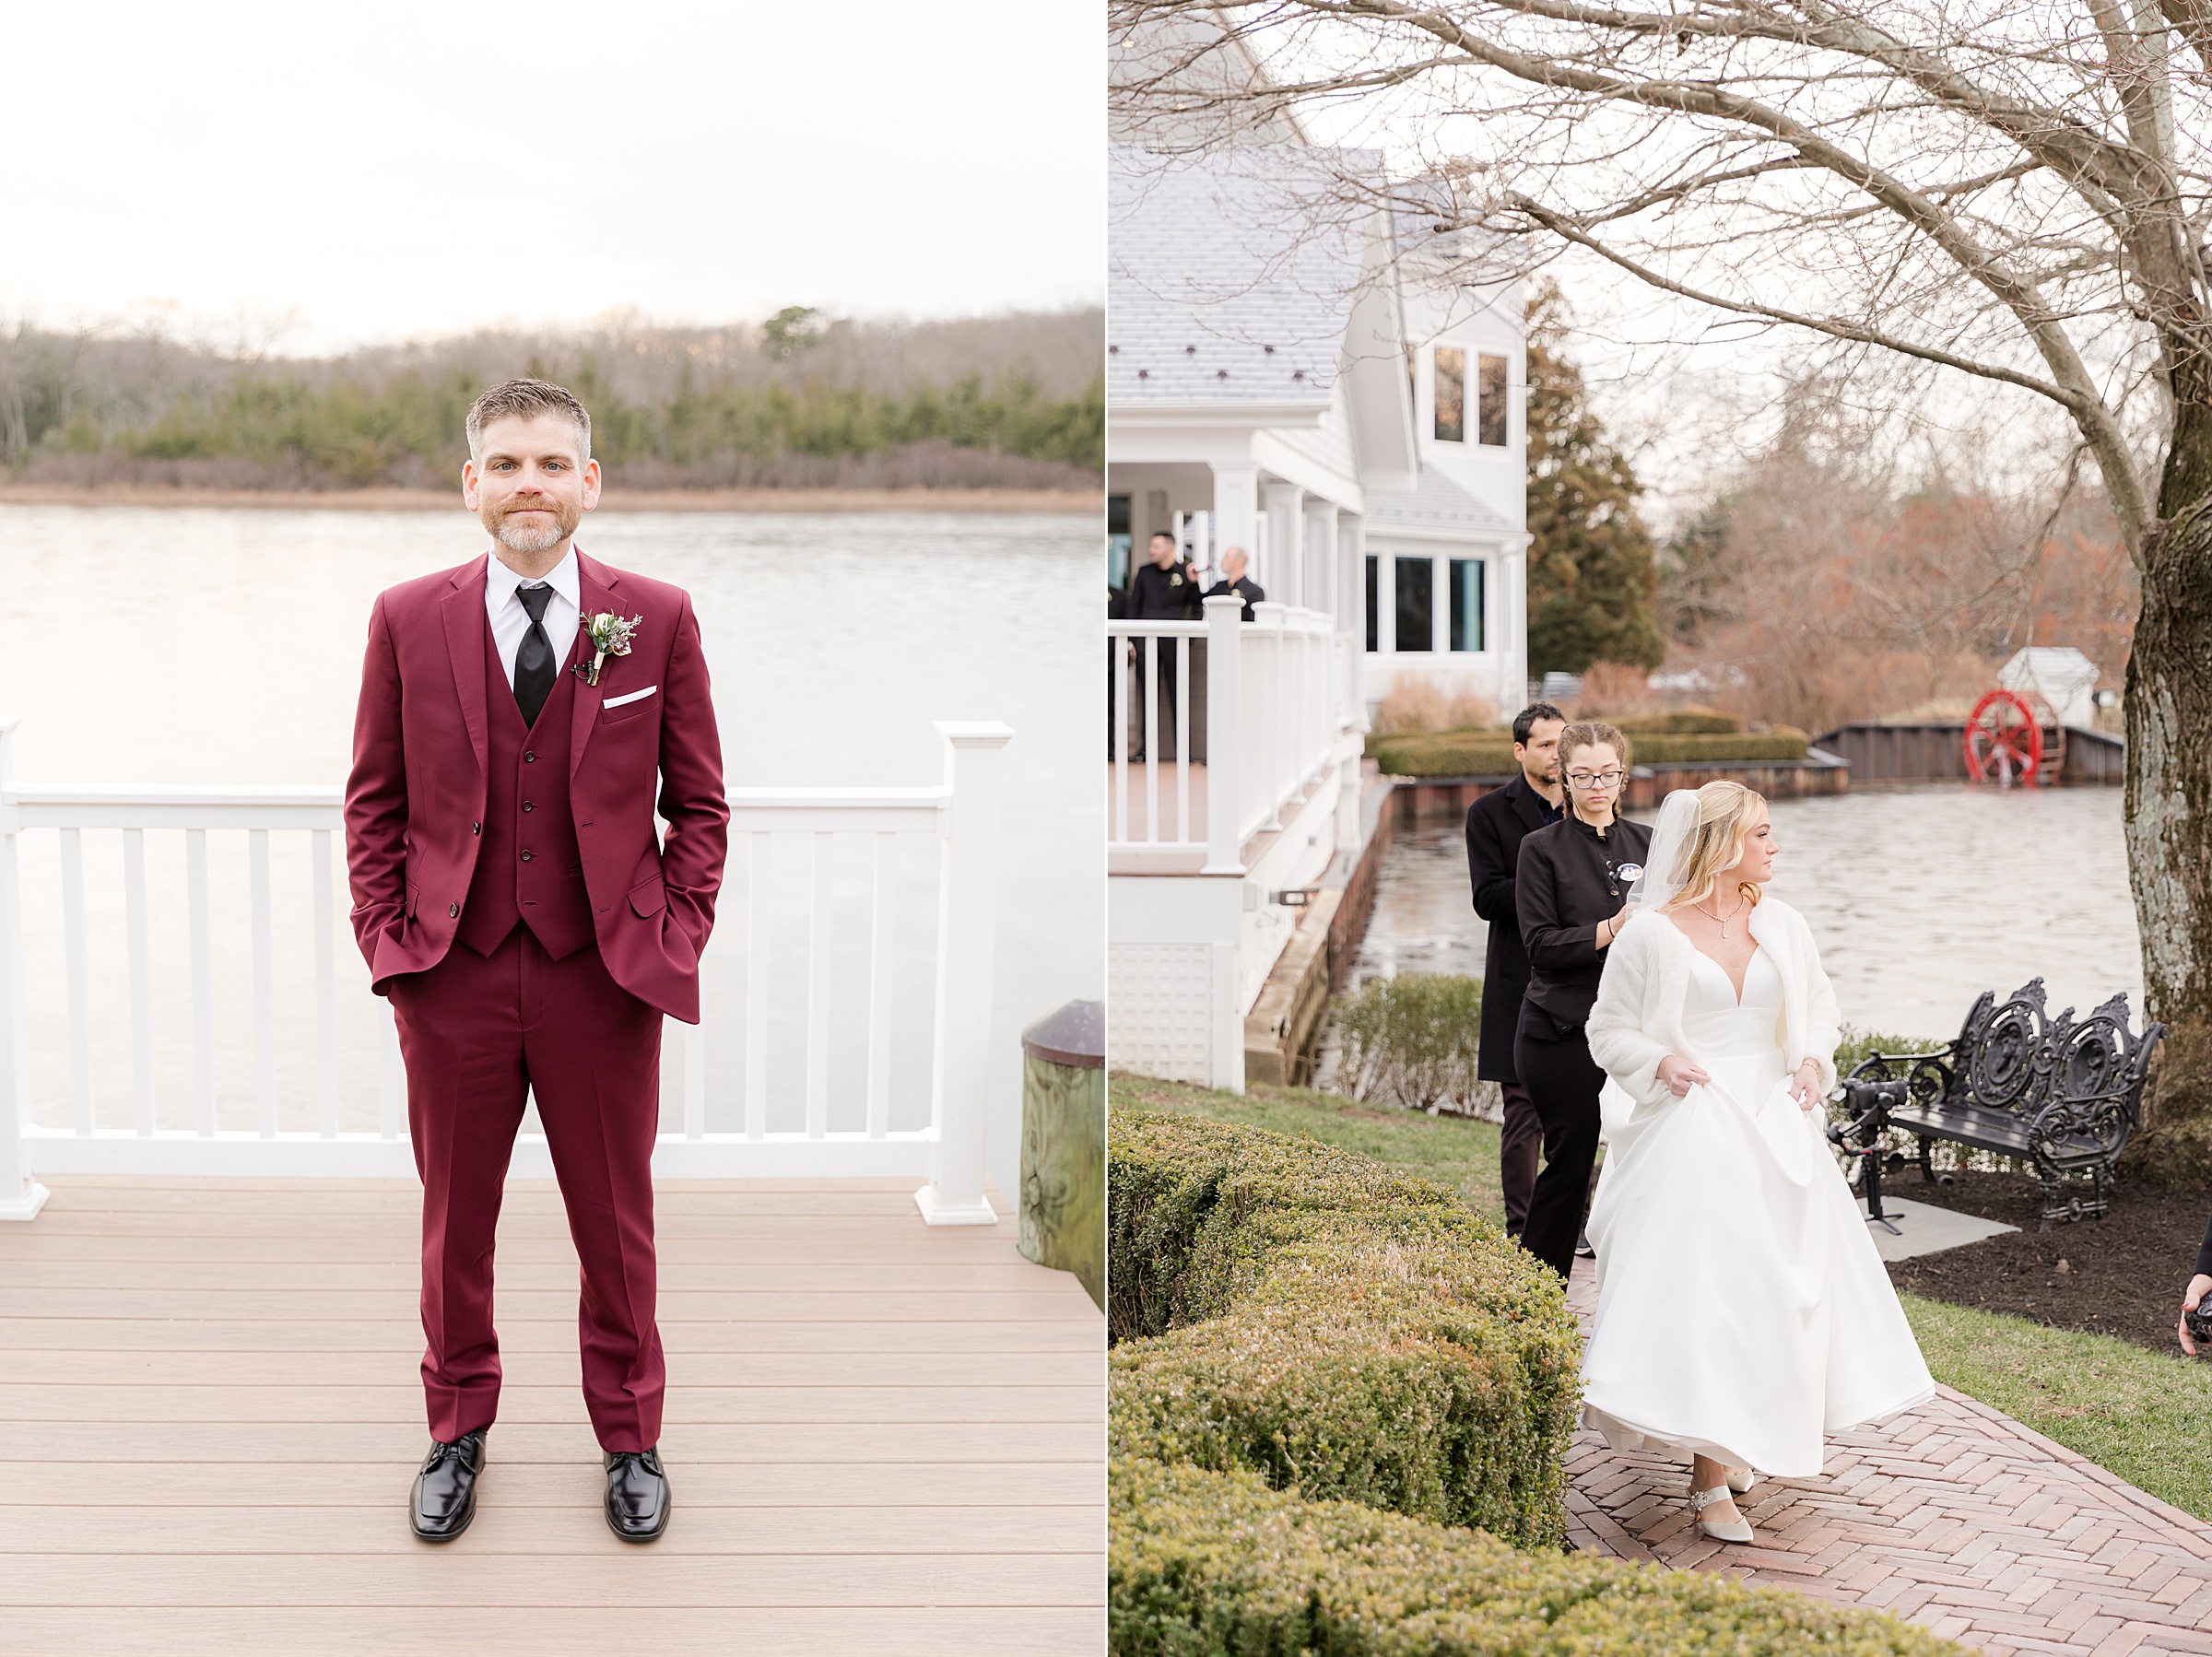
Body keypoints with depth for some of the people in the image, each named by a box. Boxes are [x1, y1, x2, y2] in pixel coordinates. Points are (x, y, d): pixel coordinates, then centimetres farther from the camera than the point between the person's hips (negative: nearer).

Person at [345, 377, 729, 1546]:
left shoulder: (656, 618, -1)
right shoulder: (407, 619, 1)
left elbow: (697, 800, 4)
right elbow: (374, 799, 7)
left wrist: (676, 935, -4)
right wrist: (384, 937, -1)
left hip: (606, 974, -1)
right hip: (452, 971, 1)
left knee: (615, 1223, 10)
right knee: (454, 1220, 13)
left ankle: (629, 1437, 29)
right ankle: (457, 1431, 32)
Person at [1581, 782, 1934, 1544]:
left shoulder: (1781, 924, 8)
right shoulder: (1653, 933, -6)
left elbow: (1818, 1005, 20)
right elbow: (1609, 1031, 1)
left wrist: (1813, 1062, 0)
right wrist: (1661, 1062, -16)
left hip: (1774, 1127, 5)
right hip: (1691, 1131, -5)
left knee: (1777, 1283, 7)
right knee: (1699, 1289, -11)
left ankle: (1738, 1443, 29)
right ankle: (1709, 1480, -7)